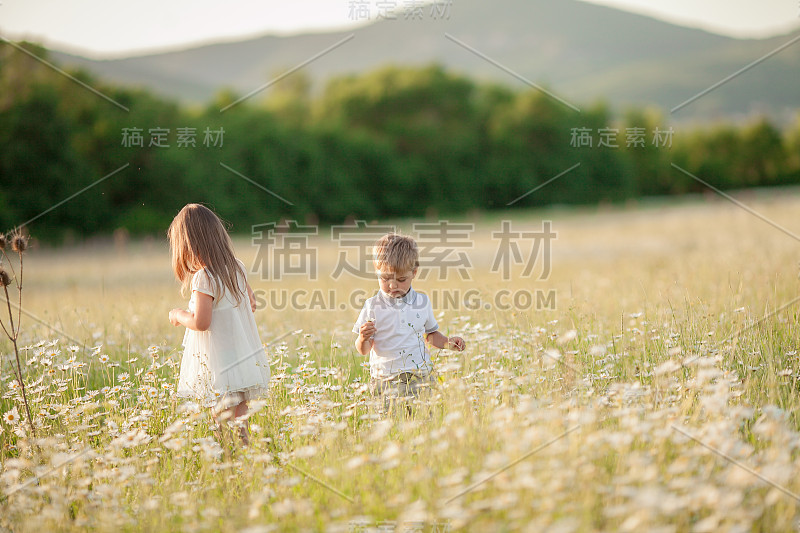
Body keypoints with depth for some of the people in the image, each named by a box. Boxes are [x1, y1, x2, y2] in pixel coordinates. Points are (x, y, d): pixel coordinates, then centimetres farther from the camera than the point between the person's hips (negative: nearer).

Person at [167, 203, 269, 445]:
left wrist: (179, 315, -2)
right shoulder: (236, 267, 7)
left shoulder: (203, 278, -16)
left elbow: (201, 323, -19)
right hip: (248, 362, 8)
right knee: (238, 418, 9)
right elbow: (251, 303, 19)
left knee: (226, 423, -4)